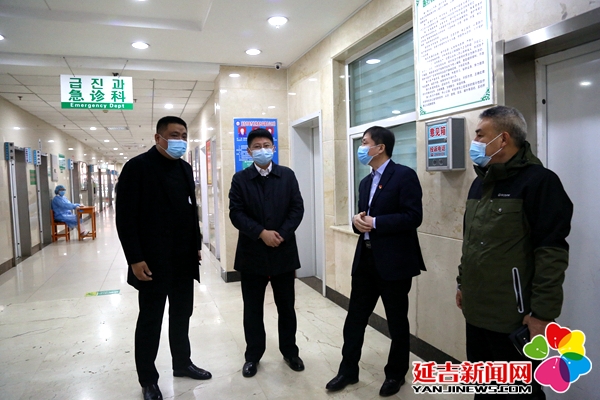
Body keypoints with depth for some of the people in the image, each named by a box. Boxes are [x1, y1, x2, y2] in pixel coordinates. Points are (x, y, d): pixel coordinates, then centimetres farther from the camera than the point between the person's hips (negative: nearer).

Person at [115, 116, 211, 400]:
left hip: (184, 260, 6)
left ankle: (182, 363, 36)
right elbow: (125, 217, -13)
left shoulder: (185, 168, 9)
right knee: (150, 320, 9)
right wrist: (135, 259, -16)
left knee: (181, 315, 17)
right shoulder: (138, 166, -10)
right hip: (153, 261, -6)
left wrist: (196, 246, 12)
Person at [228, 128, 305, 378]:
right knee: (252, 309, 11)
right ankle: (253, 356, 27)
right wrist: (261, 233, -18)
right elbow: (236, 213, -7)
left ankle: (290, 352, 30)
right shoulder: (240, 179, 1)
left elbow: (297, 208, -2)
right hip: (252, 253, 0)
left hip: (284, 252, 1)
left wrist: (282, 234, -14)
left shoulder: (288, 175, 4)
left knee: (286, 307, 12)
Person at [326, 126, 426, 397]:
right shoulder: (366, 182, 15)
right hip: (365, 258, 7)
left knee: (397, 321, 11)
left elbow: (413, 217, -18)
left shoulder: (404, 175, -10)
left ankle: (396, 374, 30)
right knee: (355, 317, 12)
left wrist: (375, 222, -19)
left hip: (394, 261, -7)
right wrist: (357, 220, -5)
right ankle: (348, 370, 28)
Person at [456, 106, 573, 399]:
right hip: (477, 309, 7)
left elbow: (552, 252, -18)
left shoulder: (538, 181, -13)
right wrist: (462, 283, 19)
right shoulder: (480, 182, 12)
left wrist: (542, 312, -18)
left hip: (513, 316, -7)